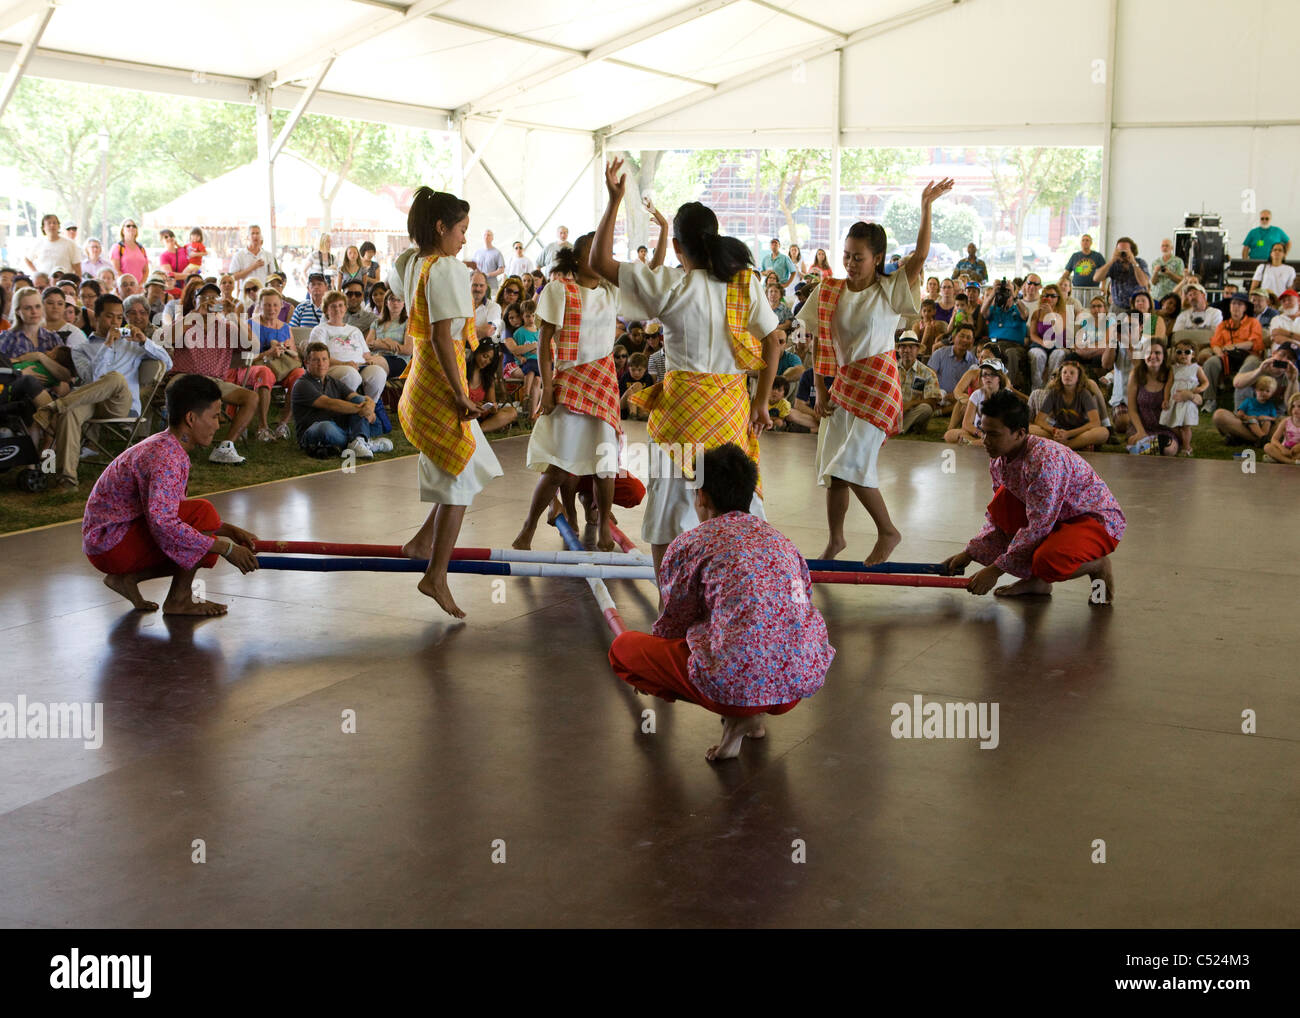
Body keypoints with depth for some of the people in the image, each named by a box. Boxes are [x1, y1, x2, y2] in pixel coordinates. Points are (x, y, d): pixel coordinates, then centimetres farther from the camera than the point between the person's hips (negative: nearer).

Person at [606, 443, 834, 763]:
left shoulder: (689, 544, 4)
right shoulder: (782, 540, 19)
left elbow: (672, 626, 14)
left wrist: (652, 677, 37)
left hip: (738, 684, -6)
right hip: (803, 682, 6)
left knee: (622, 646, 14)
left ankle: (734, 715, 4)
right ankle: (751, 715, 12)